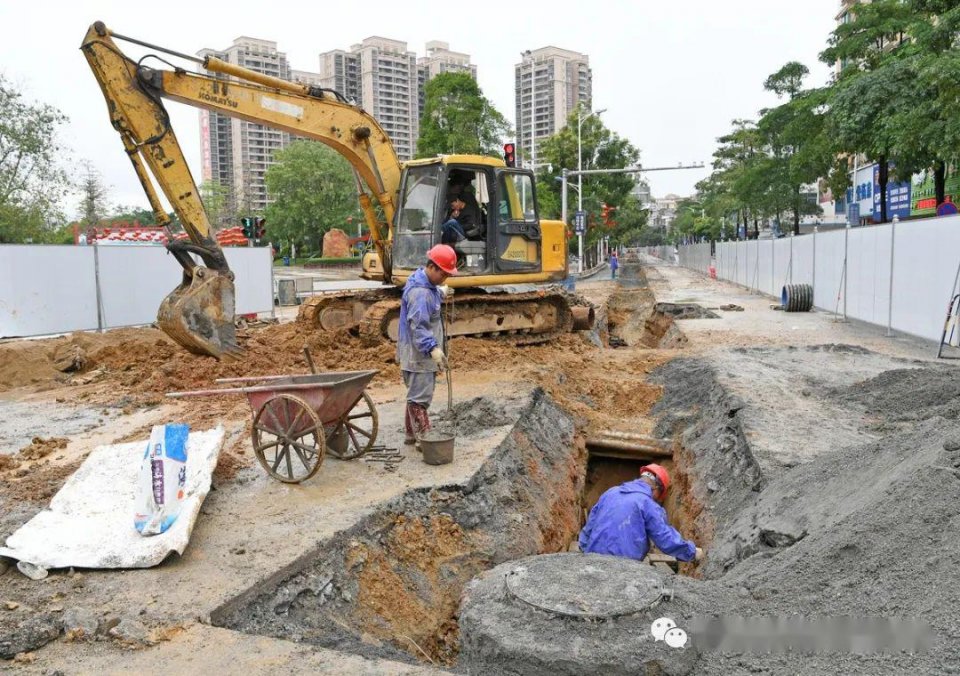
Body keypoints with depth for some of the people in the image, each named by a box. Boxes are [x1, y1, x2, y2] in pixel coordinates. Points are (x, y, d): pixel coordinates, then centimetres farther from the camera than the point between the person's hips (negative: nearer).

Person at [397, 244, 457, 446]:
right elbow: (418, 327, -31)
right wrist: (433, 349, -39)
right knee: (419, 398, -5)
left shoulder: (424, 282, 9)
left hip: (423, 354, 11)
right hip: (418, 354, -11)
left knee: (416, 395, 19)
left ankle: (412, 434, 30)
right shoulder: (420, 293, -23)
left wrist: (440, 293, 27)